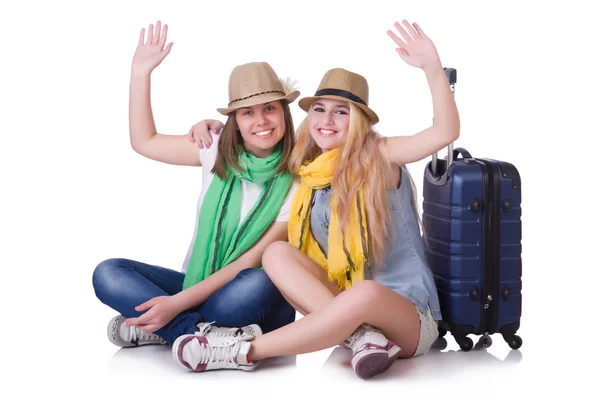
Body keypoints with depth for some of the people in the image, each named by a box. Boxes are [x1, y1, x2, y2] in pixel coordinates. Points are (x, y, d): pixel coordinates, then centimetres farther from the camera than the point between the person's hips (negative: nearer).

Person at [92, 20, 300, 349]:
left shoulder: (295, 183, -11)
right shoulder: (218, 153, 2)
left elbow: (250, 264, -17)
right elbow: (144, 141, 14)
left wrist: (177, 303, -25)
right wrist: (140, 73, 4)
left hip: (251, 303, -4)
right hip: (195, 285, 4)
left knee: (257, 286, -40)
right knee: (108, 273, -18)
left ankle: (156, 329, -22)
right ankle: (202, 333, -32)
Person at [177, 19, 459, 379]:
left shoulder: (379, 157, -6)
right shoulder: (310, 176, 9)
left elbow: (446, 132, -23)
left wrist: (432, 67, -33)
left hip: (407, 318, -5)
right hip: (343, 302, 5)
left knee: (366, 294, -39)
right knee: (277, 253, -14)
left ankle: (245, 352, -26)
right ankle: (362, 335, -30)